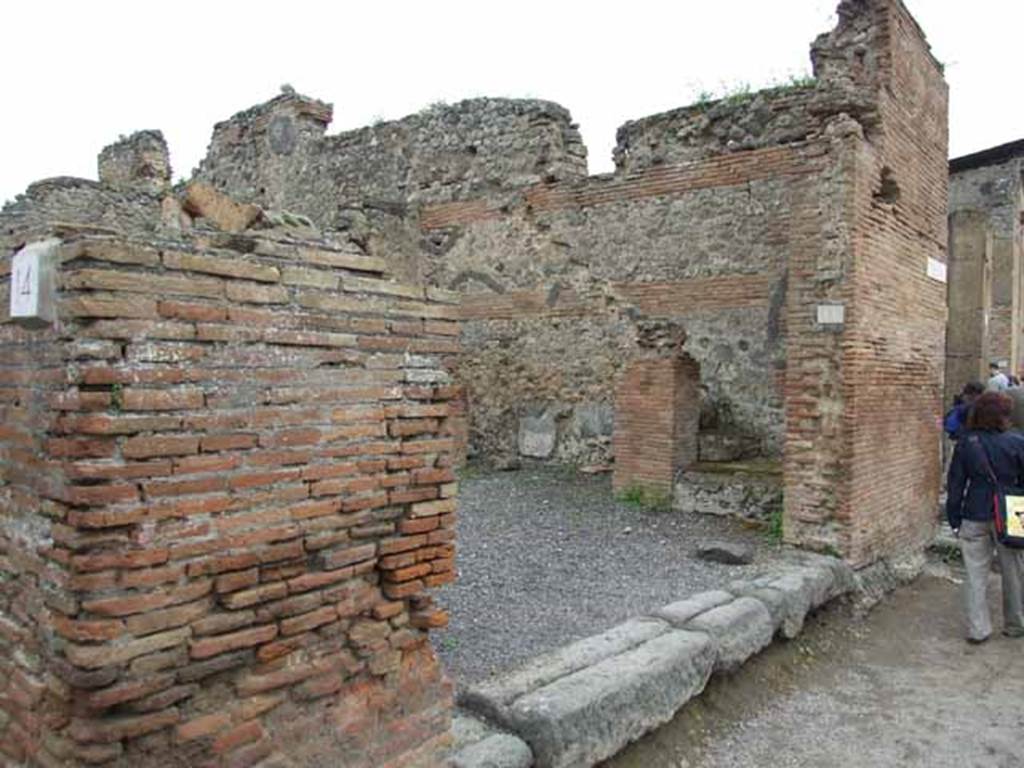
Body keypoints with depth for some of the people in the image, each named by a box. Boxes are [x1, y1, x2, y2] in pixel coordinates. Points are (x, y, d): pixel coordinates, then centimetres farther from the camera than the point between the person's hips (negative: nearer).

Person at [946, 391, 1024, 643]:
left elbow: (955, 483, -1)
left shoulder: (965, 443, -6)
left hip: (975, 517, 1)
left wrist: (955, 519, 7)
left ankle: (977, 629, 10)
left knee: (976, 575, 8)